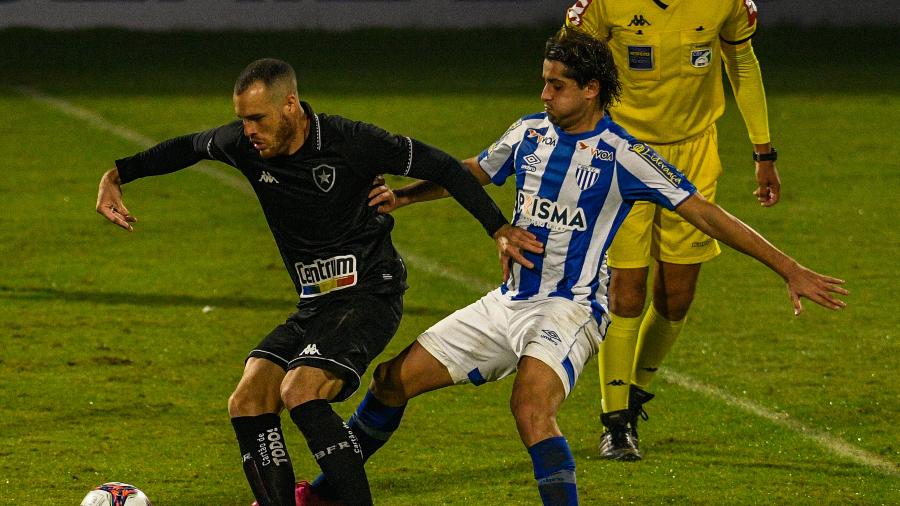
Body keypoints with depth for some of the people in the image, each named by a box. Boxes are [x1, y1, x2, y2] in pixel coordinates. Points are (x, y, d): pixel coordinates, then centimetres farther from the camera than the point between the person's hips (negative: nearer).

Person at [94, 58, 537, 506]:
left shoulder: (351, 142, -17)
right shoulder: (245, 145, -2)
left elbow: (441, 167, -8)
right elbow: (187, 148, 19)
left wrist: (498, 228, -8)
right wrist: (117, 175, 15)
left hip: (369, 296, -7)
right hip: (314, 305, 7)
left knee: (299, 390, -28)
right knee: (247, 402, -11)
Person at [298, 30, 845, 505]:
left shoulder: (623, 155, -12)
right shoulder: (530, 132, 5)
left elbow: (704, 213, -12)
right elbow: (473, 172, 24)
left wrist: (790, 269, -14)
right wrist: (403, 196, 10)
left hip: (571, 307, -6)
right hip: (510, 302, 6)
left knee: (531, 405, -35)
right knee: (396, 378, 5)